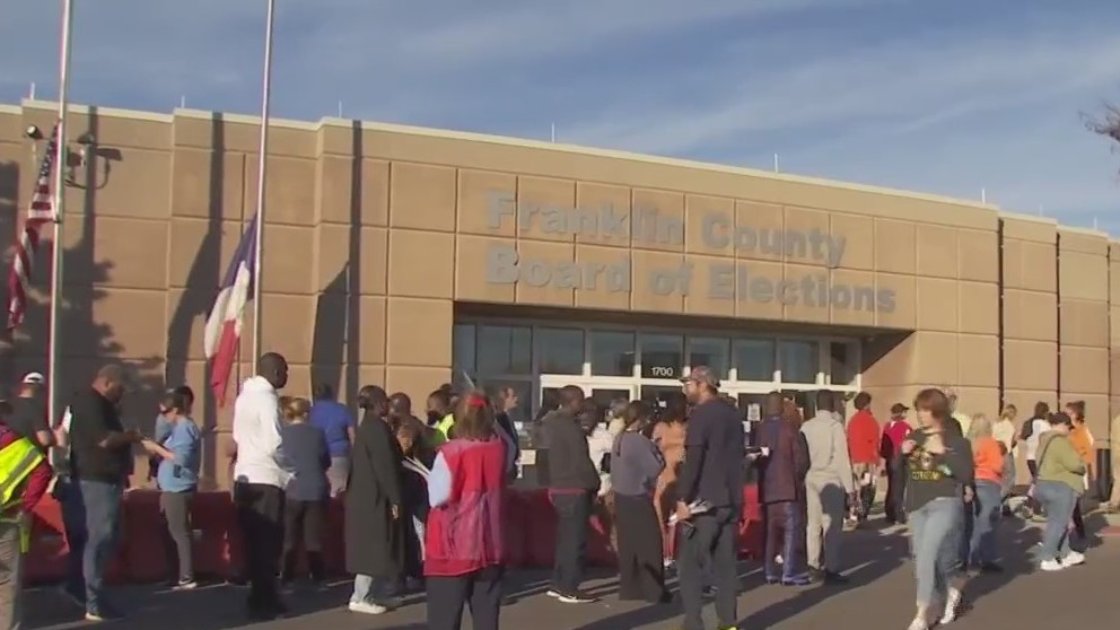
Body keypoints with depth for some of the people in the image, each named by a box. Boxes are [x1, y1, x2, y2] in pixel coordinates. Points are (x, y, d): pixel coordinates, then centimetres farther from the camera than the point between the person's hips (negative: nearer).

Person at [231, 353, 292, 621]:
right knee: (268, 542, 0)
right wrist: (289, 473, -7)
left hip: (245, 476, 8)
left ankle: (261, 597, 21)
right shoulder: (267, 398, -16)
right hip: (265, 479, -8)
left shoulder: (245, 396, 9)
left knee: (254, 541, 13)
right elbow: (274, 445, -21)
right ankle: (262, 602, 5)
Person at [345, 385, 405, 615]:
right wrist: (394, 499, -17)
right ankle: (360, 597, -1)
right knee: (374, 546, -4)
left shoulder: (367, 427, 13)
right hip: (375, 497, -10)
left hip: (365, 495, 10)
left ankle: (379, 594, 21)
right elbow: (385, 466, -20)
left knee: (372, 545, 14)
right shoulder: (378, 427, -17)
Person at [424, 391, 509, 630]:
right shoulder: (500, 448, -2)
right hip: (490, 544, 4)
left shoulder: (450, 452, -16)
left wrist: (433, 477, 4)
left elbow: (437, 497, -14)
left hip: (453, 547, -4)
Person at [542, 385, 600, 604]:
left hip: (560, 487, 9)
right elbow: (581, 461, -17)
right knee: (575, 540, -4)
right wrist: (594, 485, -5)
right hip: (574, 489, -9)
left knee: (565, 538, 15)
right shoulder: (570, 426, -17)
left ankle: (558, 584, 19)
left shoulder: (554, 423, 12)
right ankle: (569, 589, 0)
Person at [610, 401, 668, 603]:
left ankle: (629, 589, 15)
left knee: (627, 544, 11)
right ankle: (654, 591, 2)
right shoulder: (639, 441, -18)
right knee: (650, 544, 0)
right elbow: (657, 467, -17)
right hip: (639, 499, -8)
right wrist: (655, 449, -1)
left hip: (621, 497, 8)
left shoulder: (619, 439, 7)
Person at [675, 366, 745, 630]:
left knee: (690, 564, -3)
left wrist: (682, 498, -18)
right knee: (725, 562, 11)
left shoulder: (701, 414, -11)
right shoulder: (732, 414, 14)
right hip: (731, 500, 8)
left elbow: (693, 459, -18)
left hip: (705, 500, -8)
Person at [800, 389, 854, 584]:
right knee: (831, 525, -3)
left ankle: (814, 564, 15)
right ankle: (831, 570, -2)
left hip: (811, 478, 6)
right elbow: (842, 458, -11)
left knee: (814, 522, 11)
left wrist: (802, 479, 11)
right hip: (831, 479, -5)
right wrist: (849, 485, -6)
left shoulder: (806, 426, 5)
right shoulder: (835, 426, -10)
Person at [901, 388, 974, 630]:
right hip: (917, 506, 6)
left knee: (927, 557, -16)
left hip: (945, 504, -6)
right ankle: (951, 591, 39)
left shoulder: (956, 439, -6)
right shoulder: (913, 436, 8)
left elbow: (967, 475, -13)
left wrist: (942, 452, -21)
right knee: (922, 560, 11)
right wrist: (902, 453, -6)